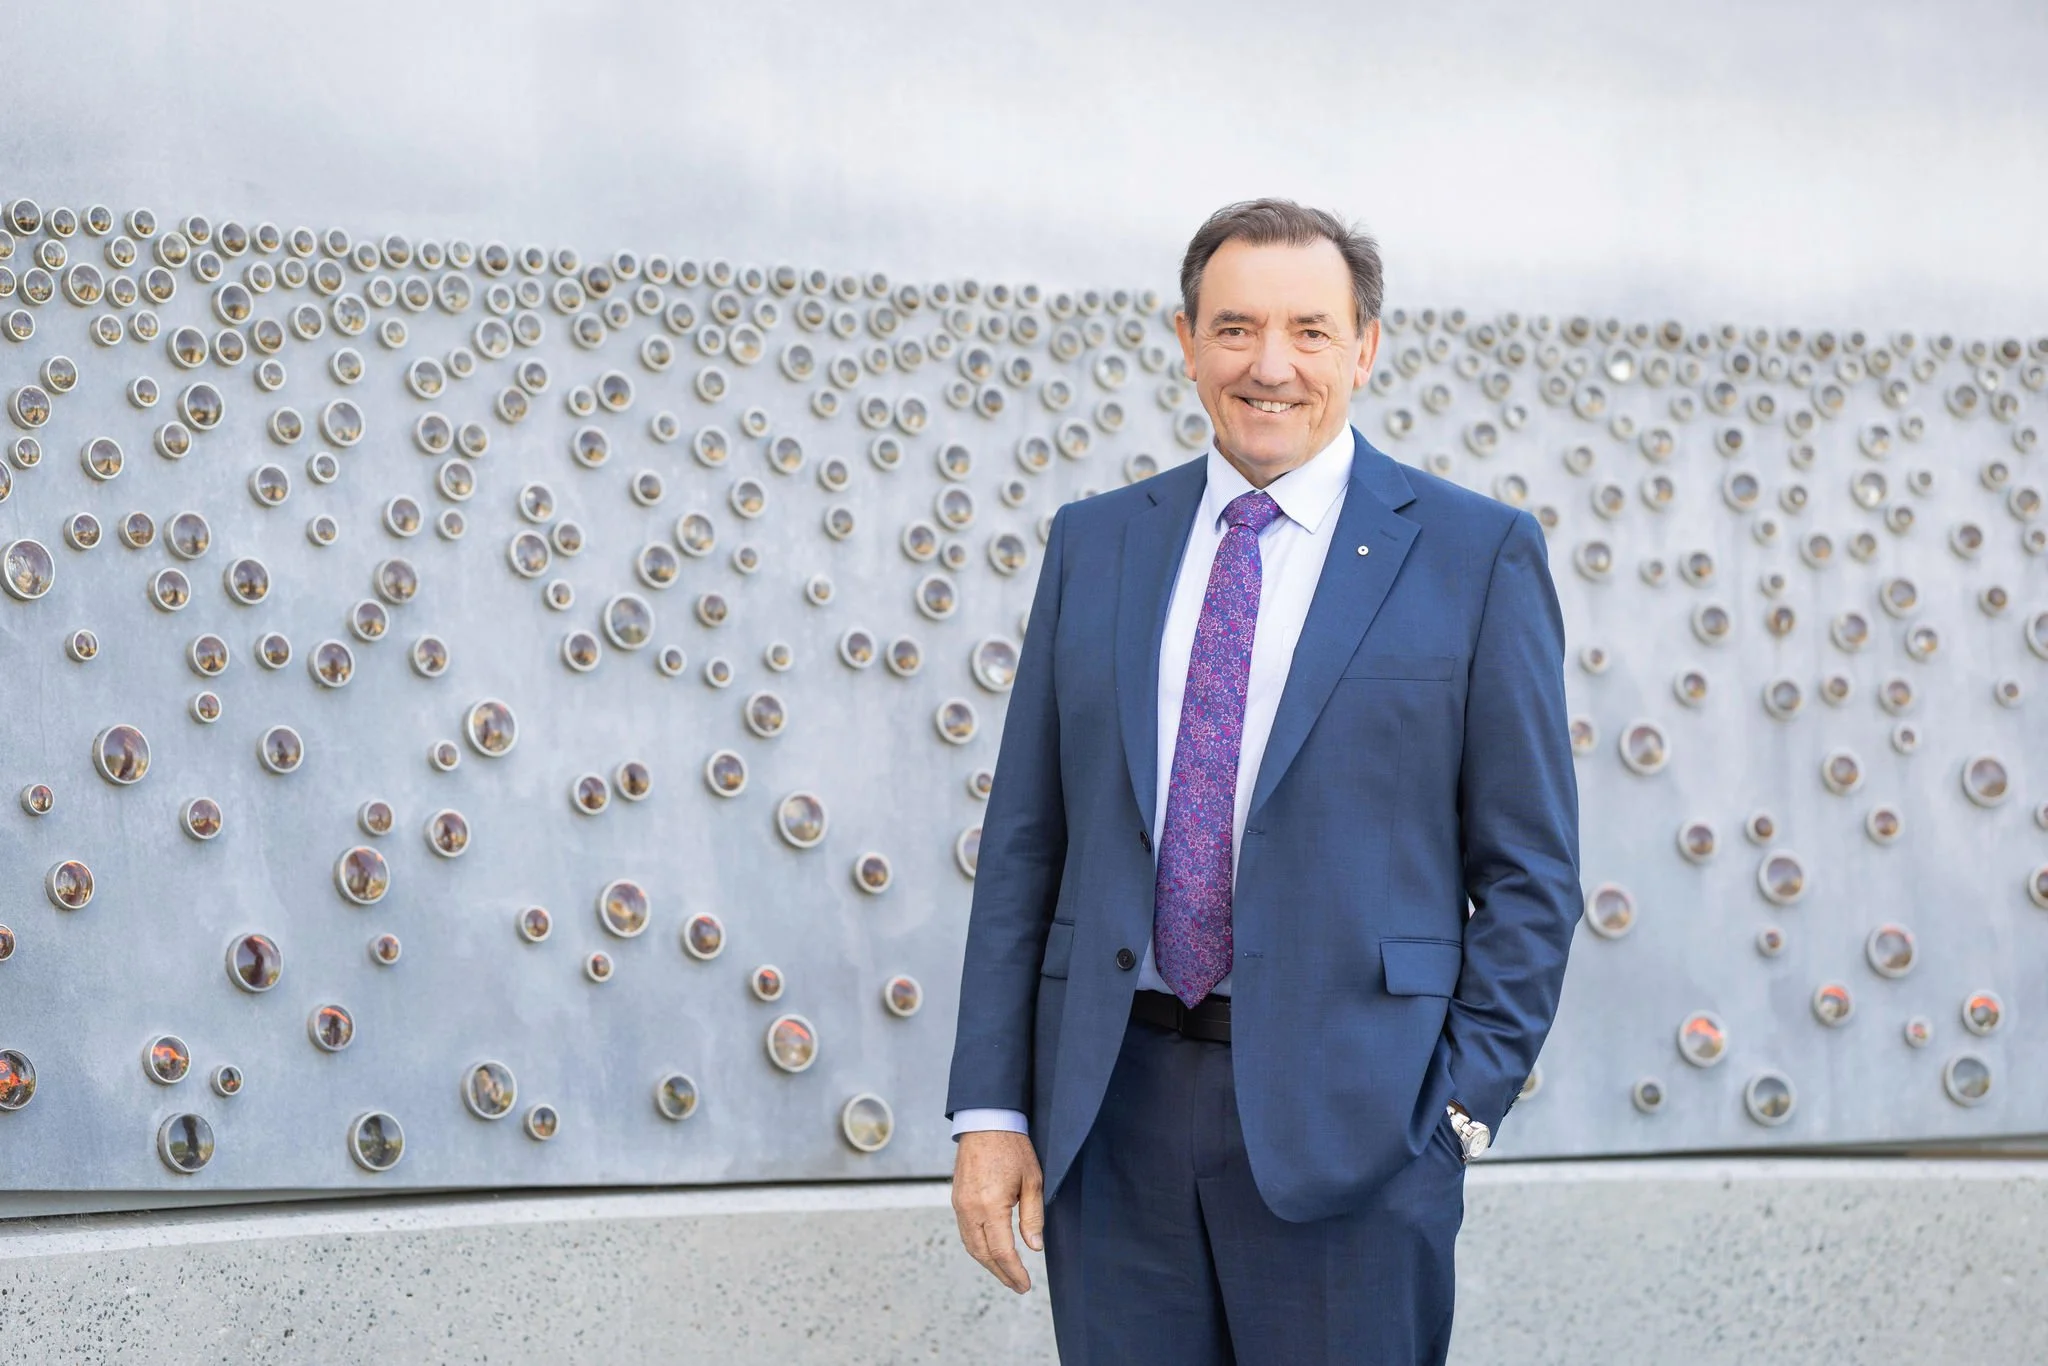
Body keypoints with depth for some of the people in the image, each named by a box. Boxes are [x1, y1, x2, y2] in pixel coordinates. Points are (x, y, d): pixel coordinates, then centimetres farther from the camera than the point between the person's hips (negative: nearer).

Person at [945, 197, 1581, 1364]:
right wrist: (991, 1107, 4)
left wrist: (1465, 1104, -6)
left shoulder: (1476, 554, 0)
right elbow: (1025, 842, 10)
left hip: (1348, 1122, -3)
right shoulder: (1095, 544, 11)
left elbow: (1529, 867, 1)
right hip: (1112, 1110, 3)